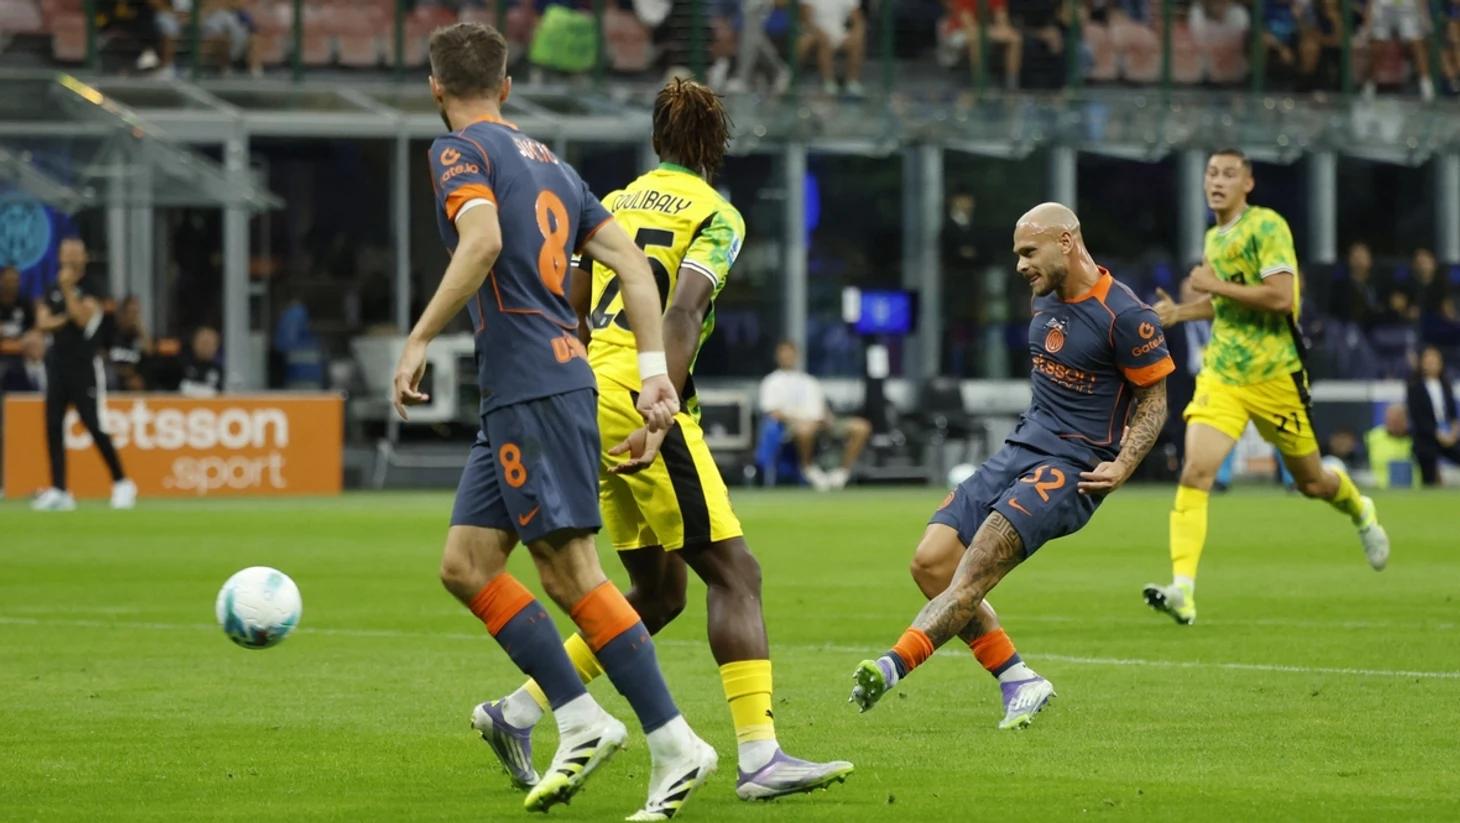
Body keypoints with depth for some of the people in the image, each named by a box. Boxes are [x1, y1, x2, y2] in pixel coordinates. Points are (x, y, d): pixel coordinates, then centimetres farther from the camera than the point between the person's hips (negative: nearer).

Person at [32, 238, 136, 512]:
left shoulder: (90, 295, -3)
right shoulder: (50, 295, 10)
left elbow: (83, 319, -19)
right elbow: (43, 322, -3)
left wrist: (69, 289, -18)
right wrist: (65, 318, -17)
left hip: (85, 369, -5)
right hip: (58, 366, 5)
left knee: (95, 427, -7)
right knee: (53, 427, -2)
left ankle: (121, 482, 7)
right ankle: (58, 491, 1)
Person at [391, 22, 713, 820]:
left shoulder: (459, 151, -2)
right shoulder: (548, 162, 22)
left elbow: (482, 243, -21)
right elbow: (629, 259, 15)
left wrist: (417, 343, -17)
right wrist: (654, 367, 11)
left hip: (532, 389, -9)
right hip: (514, 397, 9)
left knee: (570, 571, -10)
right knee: (465, 563, 9)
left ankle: (674, 745, -13)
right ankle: (581, 722, 4)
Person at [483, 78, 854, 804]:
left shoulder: (614, 206, 19)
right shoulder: (716, 216, -1)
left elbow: (573, 315, 21)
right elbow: (681, 314, -16)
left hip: (590, 396, 8)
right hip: (638, 399, -8)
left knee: (658, 592, 16)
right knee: (734, 573, -9)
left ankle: (520, 711, 14)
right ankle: (760, 757, -20)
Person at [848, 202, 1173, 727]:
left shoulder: (1125, 316, -11)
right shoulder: (1047, 299, 12)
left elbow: (1154, 401, -5)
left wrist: (1122, 467, -17)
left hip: (1073, 467, -8)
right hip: (1022, 448, 8)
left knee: (980, 561, -26)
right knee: (931, 562, -6)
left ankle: (895, 666, -37)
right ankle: (1019, 682, 0)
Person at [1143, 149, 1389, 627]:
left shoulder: (1267, 226, -11)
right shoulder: (1214, 237, 12)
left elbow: (1281, 297, -23)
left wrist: (1215, 285, -20)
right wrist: (1180, 312, 13)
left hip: (1275, 376, -5)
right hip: (1221, 375, 5)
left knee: (1312, 483, 11)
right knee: (1195, 470, -17)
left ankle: (1361, 513, 48)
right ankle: (1182, 591, -25)